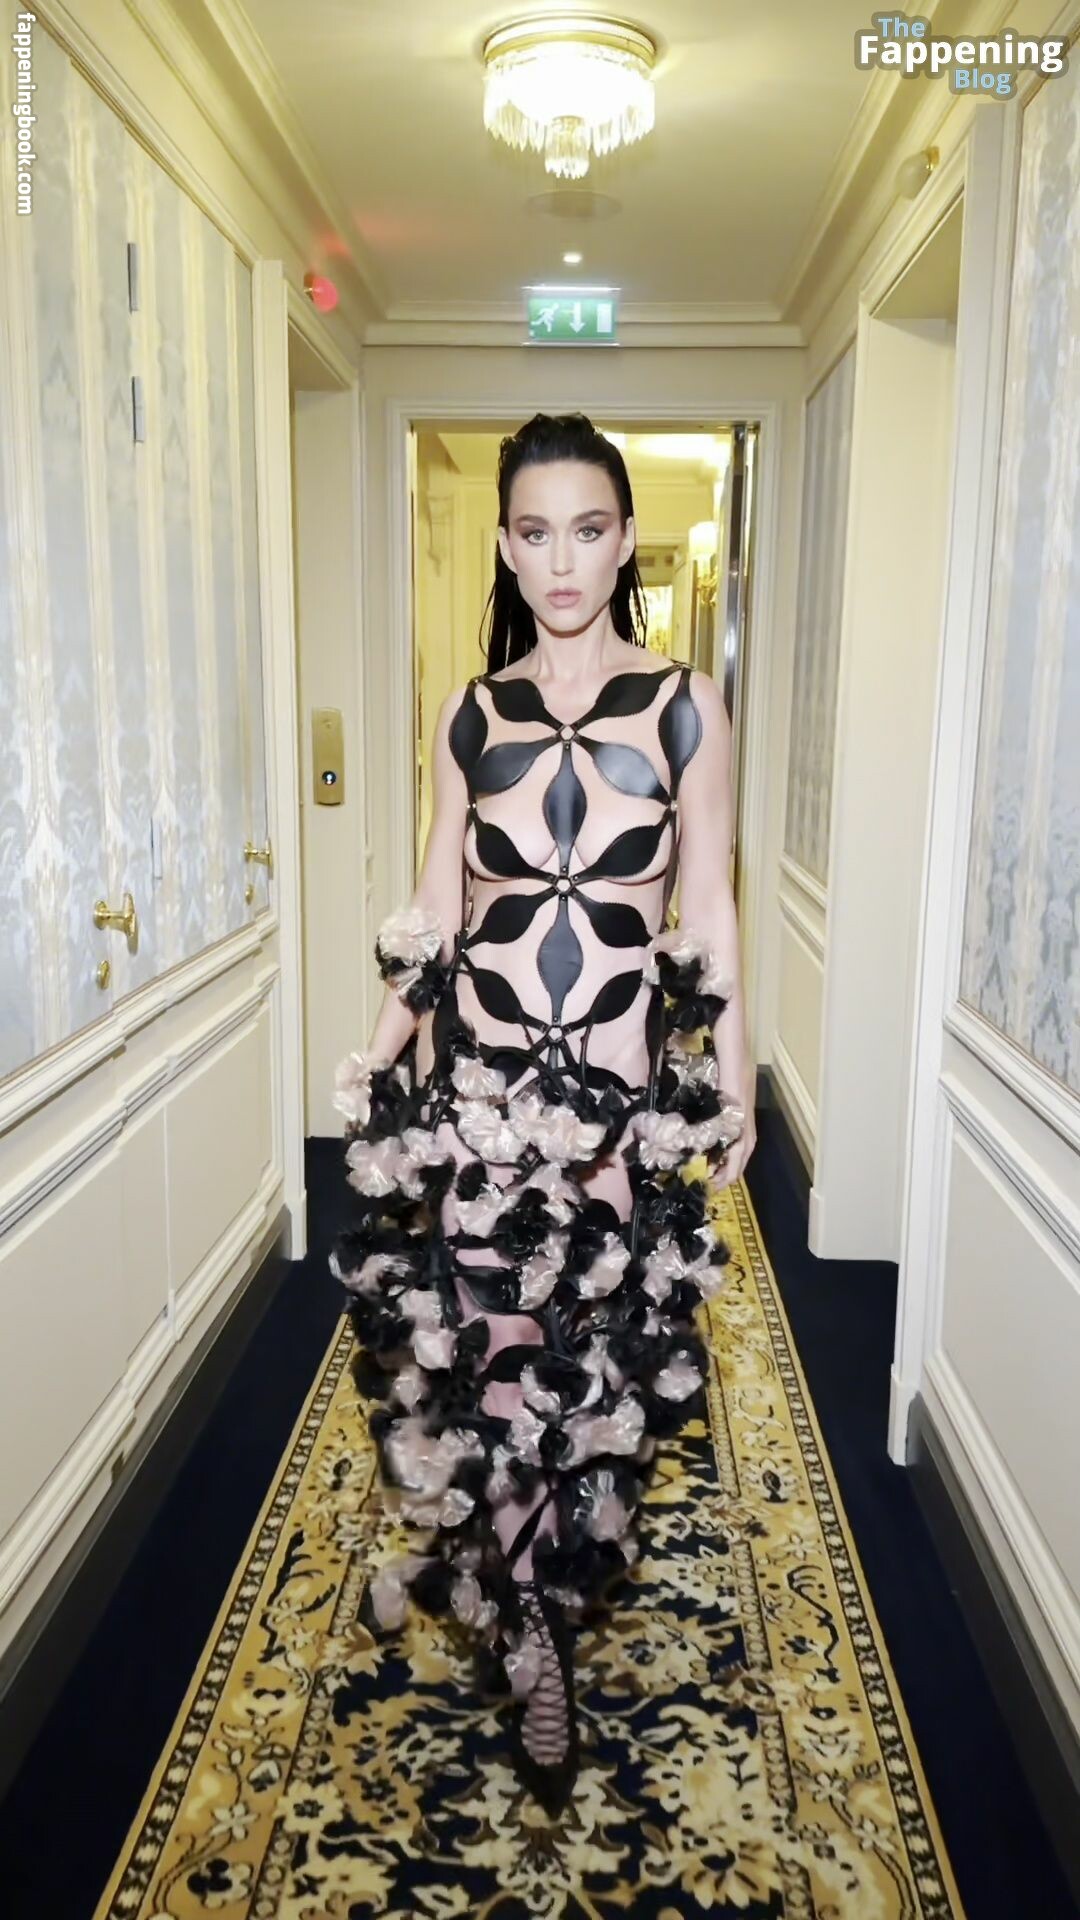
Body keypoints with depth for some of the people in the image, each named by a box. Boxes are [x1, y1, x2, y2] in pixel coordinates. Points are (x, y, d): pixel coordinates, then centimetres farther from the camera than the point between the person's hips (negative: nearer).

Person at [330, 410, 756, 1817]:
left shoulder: (685, 705, 1)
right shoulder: (471, 714, 6)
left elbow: (711, 909, 3)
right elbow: (437, 904, 10)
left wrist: (735, 1076, 2)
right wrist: (382, 1054, 6)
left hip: (627, 1079, -1)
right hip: (477, 1069, 1)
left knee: (600, 1350, 7)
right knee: (480, 1341, 3)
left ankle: (479, 1570, 35)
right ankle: (533, 1644, 28)